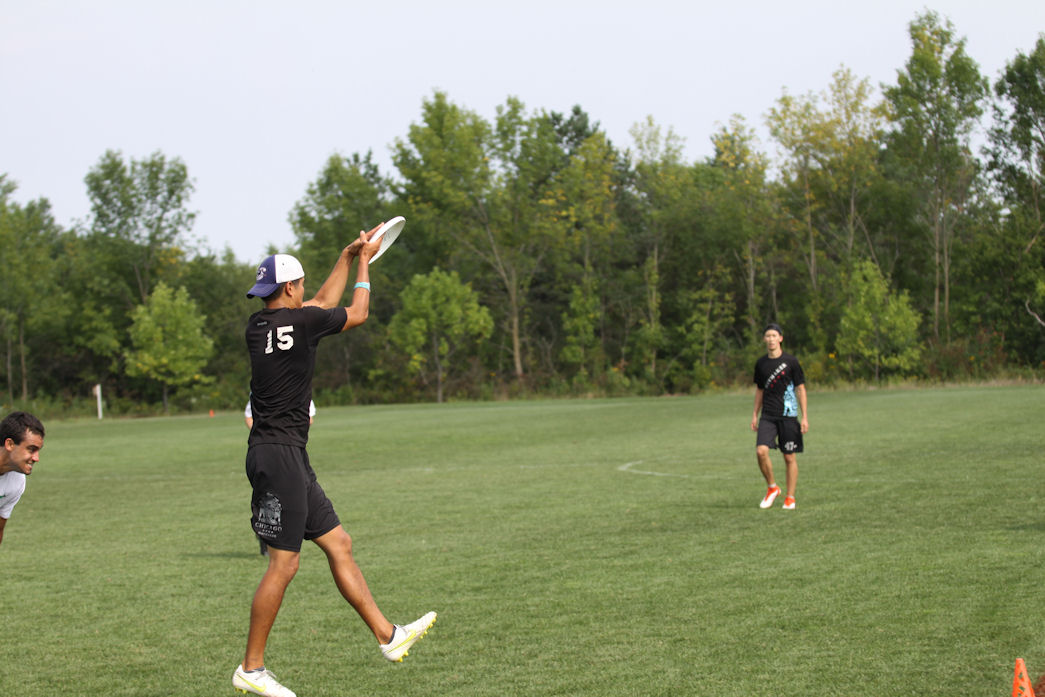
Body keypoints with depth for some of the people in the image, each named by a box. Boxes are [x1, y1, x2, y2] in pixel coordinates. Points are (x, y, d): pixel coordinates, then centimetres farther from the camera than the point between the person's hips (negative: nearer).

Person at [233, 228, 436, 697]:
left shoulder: (258, 325, 10)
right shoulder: (300, 321, -13)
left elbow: (324, 303, 28)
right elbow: (357, 314, 6)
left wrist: (348, 256, 32)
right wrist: (364, 265, 21)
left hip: (290, 459, 9)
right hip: (279, 455, -9)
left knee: (338, 544, 12)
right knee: (284, 563, -5)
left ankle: (387, 636, 17)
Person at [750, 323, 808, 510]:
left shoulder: (790, 361, -2)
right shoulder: (761, 363, 9)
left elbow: (800, 389, 1)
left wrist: (805, 417, -4)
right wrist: (755, 415, 15)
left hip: (788, 416, -3)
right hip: (768, 416, 3)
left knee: (789, 457, 0)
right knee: (761, 451, -16)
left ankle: (790, 498, 11)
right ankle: (772, 488, 5)